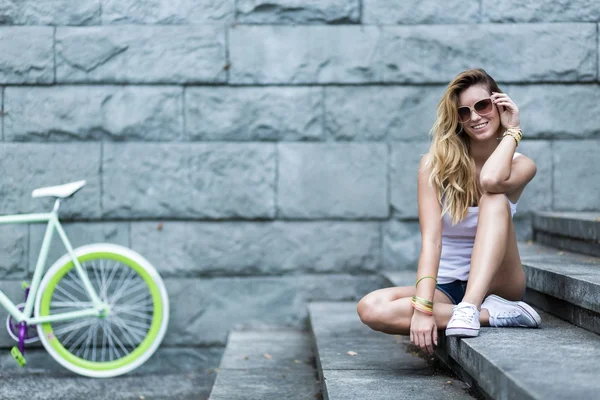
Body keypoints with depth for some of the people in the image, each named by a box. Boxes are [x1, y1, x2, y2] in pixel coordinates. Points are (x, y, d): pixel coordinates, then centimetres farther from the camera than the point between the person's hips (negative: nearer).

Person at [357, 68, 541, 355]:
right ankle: (493, 314, -28)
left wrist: (512, 131, -12)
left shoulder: (521, 165, -1)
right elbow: (431, 238, -18)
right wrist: (423, 306, -30)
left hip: (497, 283, 0)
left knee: (495, 197, -26)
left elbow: (490, 180, -29)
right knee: (371, 309, -30)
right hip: (447, 288, 0)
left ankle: (471, 307, -40)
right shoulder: (435, 164, -4)